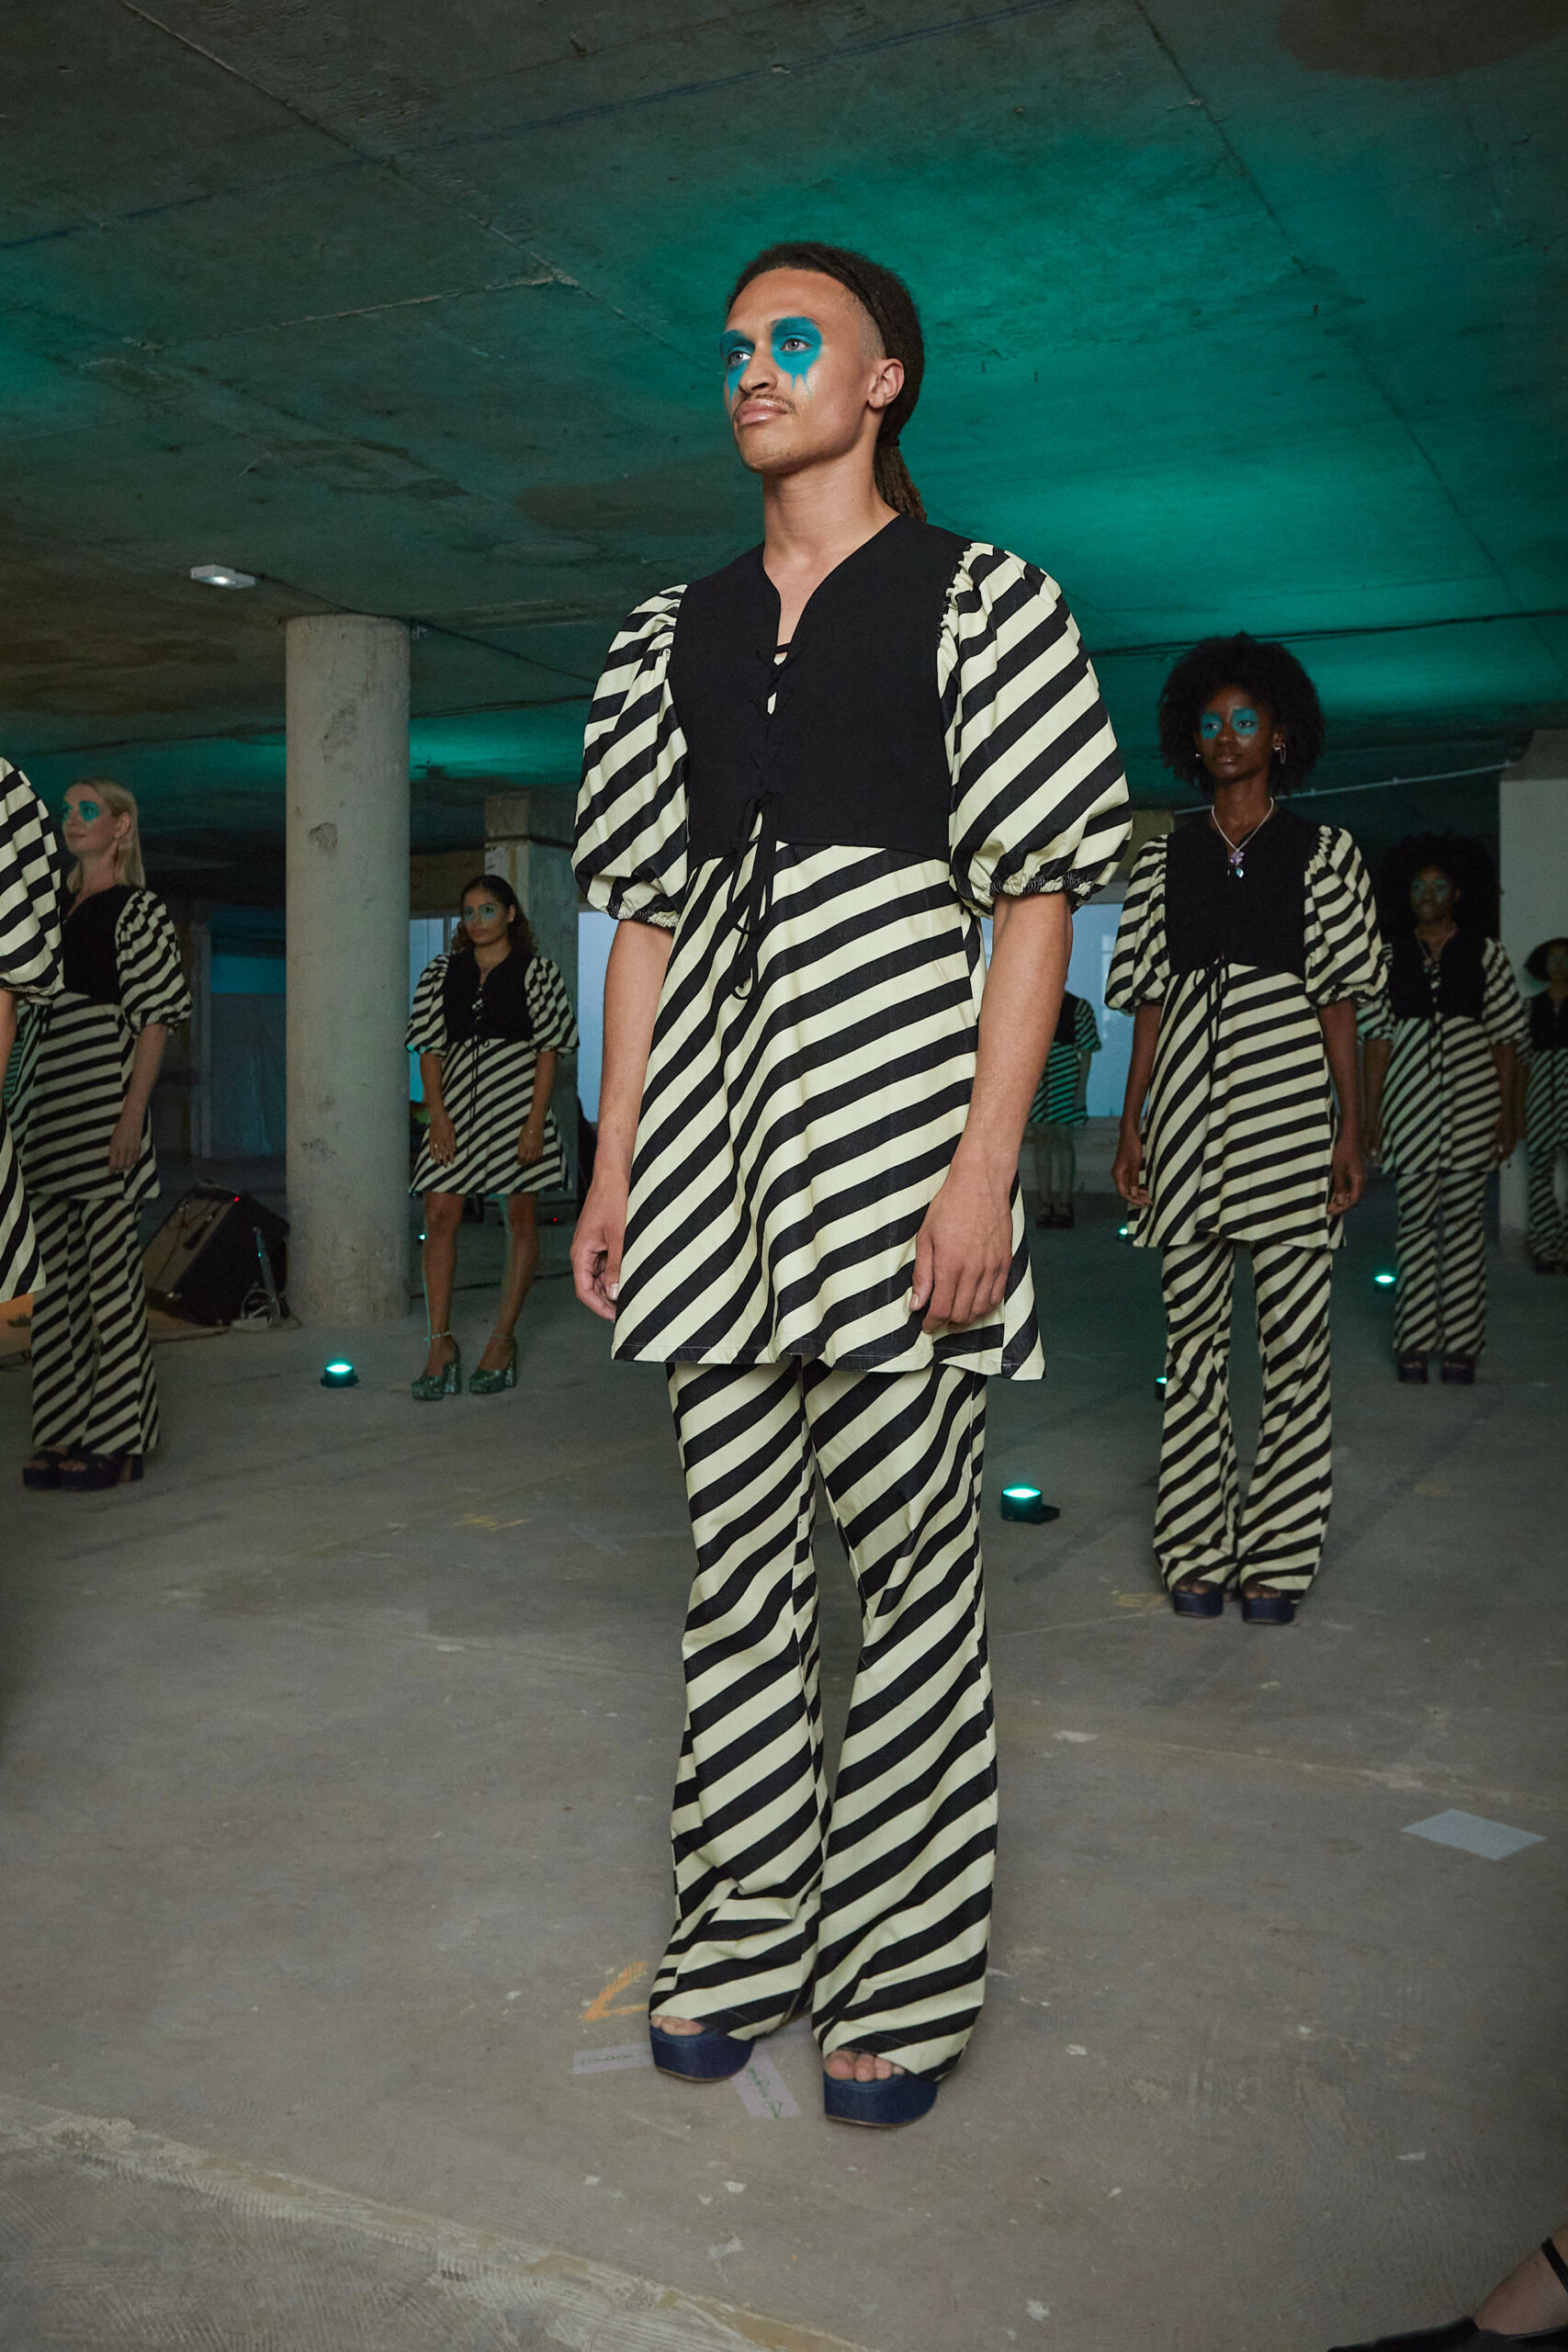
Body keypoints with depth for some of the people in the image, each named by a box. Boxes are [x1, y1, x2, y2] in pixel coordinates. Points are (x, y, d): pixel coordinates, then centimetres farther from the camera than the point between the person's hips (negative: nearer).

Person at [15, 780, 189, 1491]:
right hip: (44, 1110, 7)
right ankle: (62, 1432, 14)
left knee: (109, 1268, -4)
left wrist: (131, 1115, -16)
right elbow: (30, 1008, 21)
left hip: (102, 1098, -7)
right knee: (53, 1270, 7)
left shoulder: (138, 910, -1)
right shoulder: (52, 907, 18)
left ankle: (117, 1438, 2)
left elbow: (155, 1019, -8)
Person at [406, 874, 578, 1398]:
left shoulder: (537, 971, 1)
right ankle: (441, 1344, -2)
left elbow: (549, 1050, -3)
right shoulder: (443, 971, 11)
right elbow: (431, 1047, 8)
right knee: (440, 1217, -6)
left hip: (517, 1103, -3)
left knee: (521, 1220, 3)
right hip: (459, 1106, 3)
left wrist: (535, 1121, -12)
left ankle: (504, 1339, 13)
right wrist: (438, 1114, -4)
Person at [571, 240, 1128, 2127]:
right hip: (712, 1119, 5)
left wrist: (985, 1162, -13)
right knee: (736, 1541, 9)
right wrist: (613, 1162, 9)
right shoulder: (678, 629, 17)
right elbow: (648, 905, 15)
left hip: (891, 1081, -4)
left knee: (906, 1547, 0)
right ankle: (739, 1944, 24)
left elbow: (1037, 897, -3)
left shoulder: (979, 601, 4)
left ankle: (901, 1983, 16)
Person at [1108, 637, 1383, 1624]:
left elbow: (1340, 1002, 4)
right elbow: (1150, 1003, 12)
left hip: (1289, 1103, -2)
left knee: (1295, 1335, -2)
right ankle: (1199, 1549, 12)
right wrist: (1132, 1123, 5)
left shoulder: (1324, 853, 8)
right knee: (1193, 1329, 4)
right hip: (1188, 1109, 2)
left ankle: (1279, 1555, 7)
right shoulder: (1165, 858, 14)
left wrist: (1350, 1131, -3)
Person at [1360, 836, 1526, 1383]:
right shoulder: (1391, 958, 8)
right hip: (1410, 1111, 1)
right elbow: (1377, 1038, 7)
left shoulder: (1485, 955, 5)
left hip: (1471, 1111, -1)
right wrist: (1371, 1113, 2)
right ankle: (1414, 1342, 8)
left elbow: (1505, 1041, 3)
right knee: (1414, 1223, 3)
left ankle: (1461, 1344, 8)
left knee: (1463, 1223, 2)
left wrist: (1507, 1116, -1)